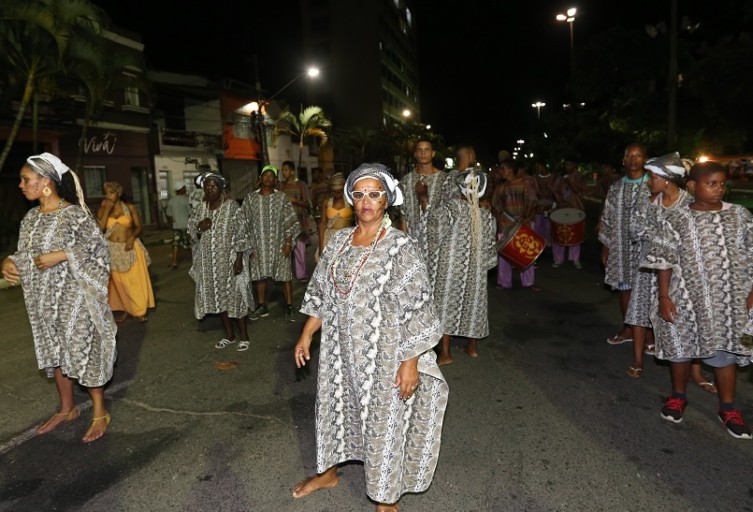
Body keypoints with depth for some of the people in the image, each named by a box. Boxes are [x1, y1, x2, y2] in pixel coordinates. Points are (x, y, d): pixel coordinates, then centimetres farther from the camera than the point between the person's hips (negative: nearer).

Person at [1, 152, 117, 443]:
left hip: (73, 297, -7)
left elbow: (99, 251, -13)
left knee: (82, 351, 0)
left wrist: (62, 255, -21)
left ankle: (100, 412, 15)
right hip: (43, 300, 7)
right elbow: (25, 253, 15)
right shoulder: (30, 218, 8)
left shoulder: (76, 215, -13)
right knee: (53, 351, 16)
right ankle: (67, 408, 33)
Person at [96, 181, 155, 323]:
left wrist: (132, 237, -16)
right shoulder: (102, 209, 1)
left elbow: (138, 227, 2)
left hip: (131, 248, -1)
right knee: (120, 282, 7)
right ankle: (126, 310, 18)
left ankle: (139, 311, 11)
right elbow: (100, 228, -12)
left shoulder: (130, 207, -1)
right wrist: (107, 210, -14)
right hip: (113, 250, 1)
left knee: (135, 280, 0)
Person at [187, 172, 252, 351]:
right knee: (218, 296, 12)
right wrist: (199, 227, -11)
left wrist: (239, 258, -18)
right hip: (209, 261, 6)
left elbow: (241, 234, -12)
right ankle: (229, 334, 25)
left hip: (228, 259, -6)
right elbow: (192, 231, 13)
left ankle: (244, 336, 13)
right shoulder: (201, 208, 7)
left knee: (234, 295, -1)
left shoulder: (232, 206, -9)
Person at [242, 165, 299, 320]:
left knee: (285, 276, 1)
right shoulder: (250, 198, 3)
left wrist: (288, 243, -10)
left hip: (279, 245, -2)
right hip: (258, 245, 2)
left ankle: (289, 307, 11)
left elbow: (291, 222, -3)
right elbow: (244, 221, 5)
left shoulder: (282, 198, -2)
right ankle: (262, 307, 23)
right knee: (259, 275, 10)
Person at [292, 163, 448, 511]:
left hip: (384, 354, -5)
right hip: (341, 350, 6)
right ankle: (328, 472, 49)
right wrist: (306, 335, 9)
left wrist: (410, 362, -19)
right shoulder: (339, 241, 2)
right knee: (335, 407, 22)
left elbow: (417, 308, -17)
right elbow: (320, 292, 10)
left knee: (384, 420, 9)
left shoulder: (400, 247, -15)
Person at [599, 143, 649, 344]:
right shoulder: (616, 188, 8)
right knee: (624, 287, 11)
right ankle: (627, 329, 26)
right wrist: (605, 247, 8)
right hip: (620, 247, 4)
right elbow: (607, 218, 10)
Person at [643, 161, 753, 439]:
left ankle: (728, 407, 29)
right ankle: (678, 396, 35)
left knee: (725, 351, 10)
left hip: (729, 300, 1)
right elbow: (664, 262, -5)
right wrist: (664, 297, -8)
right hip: (686, 298, -1)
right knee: (681, 348, 13)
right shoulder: (677, 219, -7)